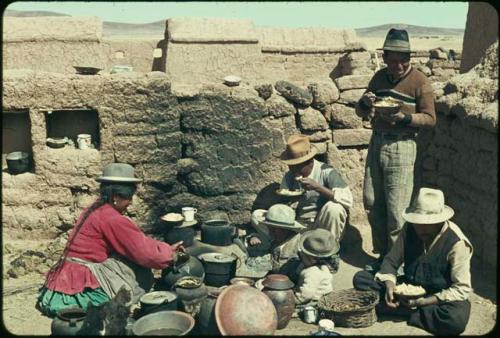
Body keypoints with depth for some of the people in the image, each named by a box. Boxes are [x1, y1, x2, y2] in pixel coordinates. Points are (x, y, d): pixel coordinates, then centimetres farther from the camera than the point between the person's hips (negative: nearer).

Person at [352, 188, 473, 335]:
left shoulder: (457, 243, -21)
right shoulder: (410, 229, -9)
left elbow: (462, 289, -20)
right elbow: (391, 260, 0)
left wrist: (424, 301, -27)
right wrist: (389, 285, -21)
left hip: (439, 297, -3)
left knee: (457, 318, -39)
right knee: (360, 278, -11)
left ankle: (401, 310, -20)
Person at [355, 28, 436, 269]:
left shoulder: (419, 81, -4)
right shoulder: (380, 77, 12)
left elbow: (430, 118, -5)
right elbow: (360, 112, 17)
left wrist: (404, 117, -22)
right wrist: (365, 103, -6)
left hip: (401, 146, -6)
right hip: (376, 143, 6)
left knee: (396, 209, -4)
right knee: (371, 203, 8)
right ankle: (382, 254, 22)